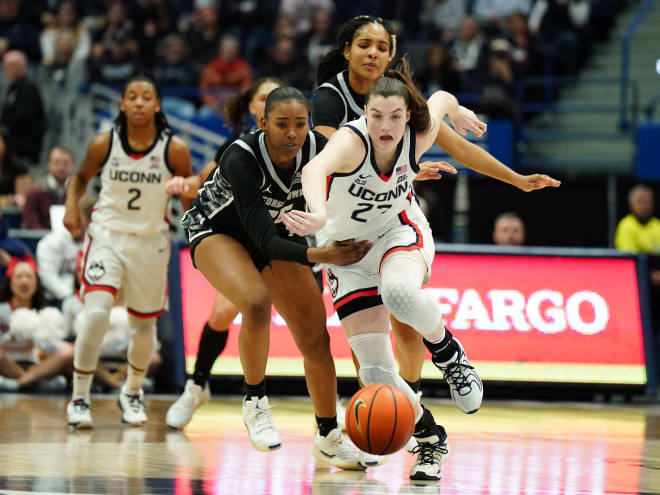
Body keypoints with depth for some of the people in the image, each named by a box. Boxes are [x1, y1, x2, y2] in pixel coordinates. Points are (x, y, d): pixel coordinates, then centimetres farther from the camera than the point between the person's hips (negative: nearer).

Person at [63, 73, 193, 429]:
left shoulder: (174, 150, -11)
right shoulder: (104, 144, -9)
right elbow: (81, 176, 9)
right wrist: (71, 204, -8)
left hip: (151, 241, 1)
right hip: (107, 235, -1)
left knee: (144, 325, 12)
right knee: (96, 312, -20)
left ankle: (132, 392, 39)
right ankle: (79, 398, -8)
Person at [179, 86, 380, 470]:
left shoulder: (318, 150, -22)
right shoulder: (241, 159, -36)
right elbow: (263, 239, -39)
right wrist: (318, 255, -51)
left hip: (280, 238, 5)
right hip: (216, 232, -5)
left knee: (316, 339, 0)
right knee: (257, 301, -34)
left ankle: (329, 438, 17)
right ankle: (255, 402, -12)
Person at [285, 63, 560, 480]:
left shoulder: (420, 133, -19)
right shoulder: (351, 140, -30)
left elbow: (442, 100, 5)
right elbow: (315, 169, -53)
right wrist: (318, 215, -74)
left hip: (399, 231, 0)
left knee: (399, 291, -38)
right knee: (375, 373, -9)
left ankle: (450, 355, -9)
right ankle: (430, 439, 17)